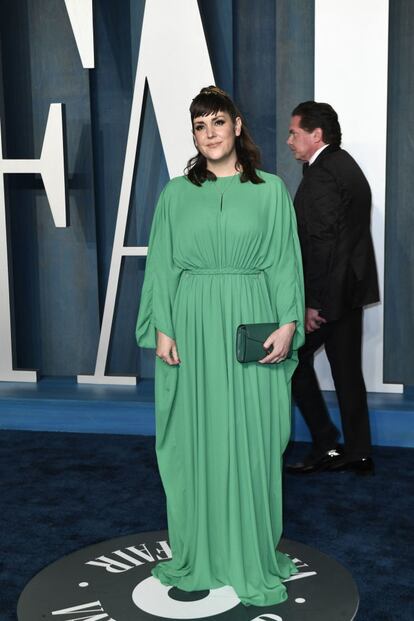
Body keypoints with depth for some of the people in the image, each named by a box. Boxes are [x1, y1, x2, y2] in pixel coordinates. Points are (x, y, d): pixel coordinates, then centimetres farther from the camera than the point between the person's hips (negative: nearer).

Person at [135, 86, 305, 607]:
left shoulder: (270, 190, 5)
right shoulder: (176, 193, 8)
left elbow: (286, 263, 3)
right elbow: (161, 266, 6)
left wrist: (288, 323, -8)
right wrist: (162, 328, -4)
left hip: (251, 325, -1)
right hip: (193, 325, 1)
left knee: (251, 440, 2)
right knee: (196, 440, 5)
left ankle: (255, 561, 16)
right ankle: (198, 559, 19)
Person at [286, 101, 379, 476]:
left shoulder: (320, 175, -16)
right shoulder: (346, 165, 15)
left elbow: (322, 243, -22)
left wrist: (312, 302, -20)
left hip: (329, 292, -9)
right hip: (353, 287, 9)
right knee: (347, 369, 12)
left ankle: (325, 445, 7)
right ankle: (358, 453, 18)